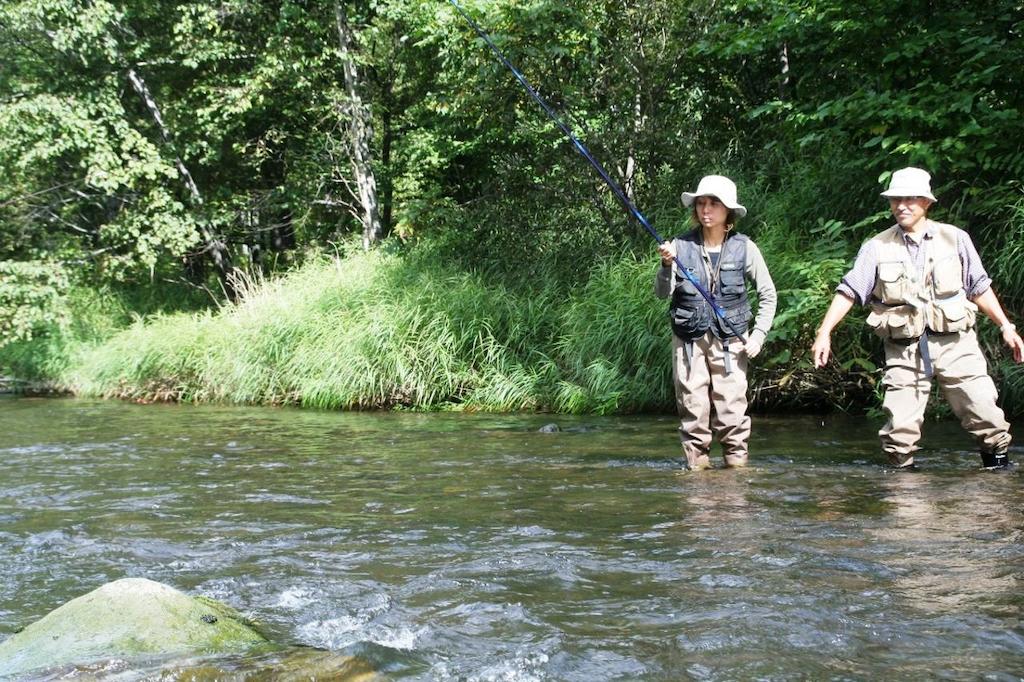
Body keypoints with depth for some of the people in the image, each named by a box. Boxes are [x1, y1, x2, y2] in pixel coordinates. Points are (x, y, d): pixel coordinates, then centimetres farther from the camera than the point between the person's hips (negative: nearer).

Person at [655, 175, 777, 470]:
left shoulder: (744, 248, -2)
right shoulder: (681, 246, -1)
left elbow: (768, 295, 6)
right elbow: (662, 292, -8)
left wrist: (758, 335, -3)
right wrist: (667, 265, -27)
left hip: (729, 342, -1)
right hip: (689, 341, 1)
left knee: (732, 408, -5)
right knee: (692, 408, 1)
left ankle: (737, 460, 7)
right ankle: (696, 462, 11)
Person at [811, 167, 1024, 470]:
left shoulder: (955, 238, 7)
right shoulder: (877, 247, 5)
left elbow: (979, 288, 14)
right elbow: (849, 291, 1)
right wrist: (824, 332, -9)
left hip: (954, 342, 0)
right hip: (905, 350, 0)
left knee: (986, 416, -5)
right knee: (900, 428, -5)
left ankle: (999, 465, 11)